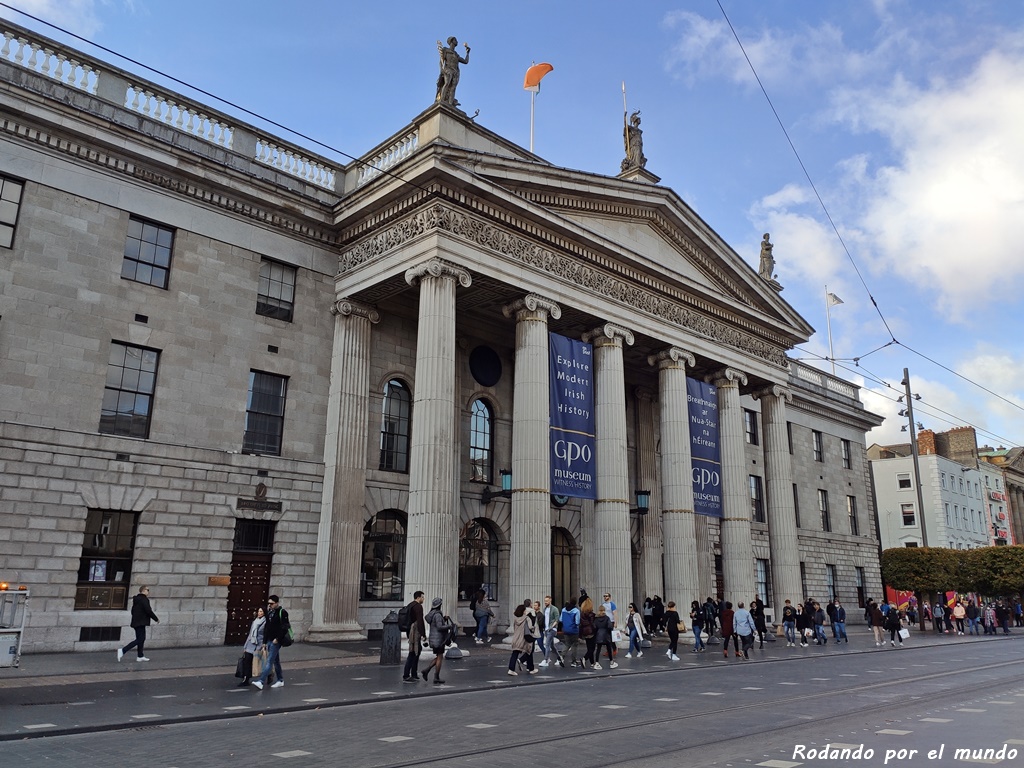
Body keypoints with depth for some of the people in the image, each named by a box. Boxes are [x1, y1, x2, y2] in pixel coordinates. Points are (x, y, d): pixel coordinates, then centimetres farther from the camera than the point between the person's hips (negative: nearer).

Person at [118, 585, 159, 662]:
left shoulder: (136, 599, 14)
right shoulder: (144, 599, -15)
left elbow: (133, 611, 20)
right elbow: (148, 611, -18)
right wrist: (156, 619, -8)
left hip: (136, 622, 10)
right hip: (141, 623, -10)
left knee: (141, 639, 14)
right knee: (139, 640, -7)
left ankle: (140, 656, 18)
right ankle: (122, 651, -12)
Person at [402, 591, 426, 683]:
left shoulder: (410, 605, 17)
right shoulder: (418, 606, -13)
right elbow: (420, 621, -20)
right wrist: (423, 635, -20)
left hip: (410, 632, 10)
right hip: (416, 633, -10)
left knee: (417, 652, 15)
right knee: (413, 654, -6)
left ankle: (414, 675, 20)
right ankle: (406, 676, -5)